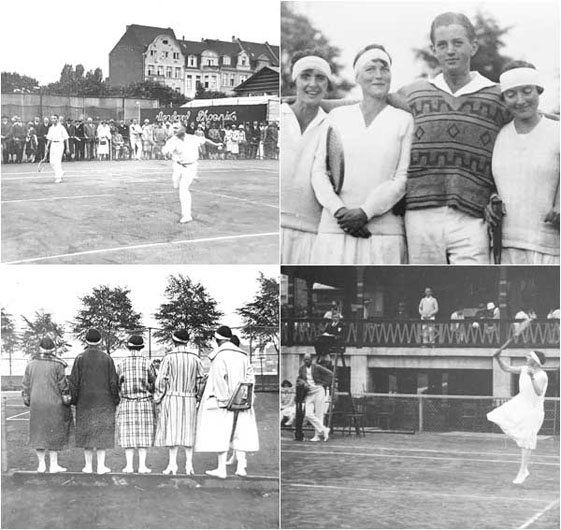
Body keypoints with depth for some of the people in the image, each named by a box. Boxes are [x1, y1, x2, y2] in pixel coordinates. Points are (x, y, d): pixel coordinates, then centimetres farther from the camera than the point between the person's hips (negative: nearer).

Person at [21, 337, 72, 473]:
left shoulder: (31, 364, 3)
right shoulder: (57, 365, -9)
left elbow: (25, 386, 7)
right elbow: (63, 385, -6)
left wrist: (27, 400, 18)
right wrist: (67, 401, 3)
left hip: (36, 405, 3)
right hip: (54, 404, -3)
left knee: (38, 433, 12)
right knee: (54, 433, 5)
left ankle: (41, 464, 12)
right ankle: (53, 465, 6)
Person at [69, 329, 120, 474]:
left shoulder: (80, 358, -5)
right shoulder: (107, 359, -5)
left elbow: (74, 381, -5)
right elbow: (113, 382, -5)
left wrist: (74, 400, 4)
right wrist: (115, 400, 5)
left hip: (85, 401, 1)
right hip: (104, 401, -1)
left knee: (86, 431, 9)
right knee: (102, 432, 3)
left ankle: (88, 465, 9)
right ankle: (101, 466, -2)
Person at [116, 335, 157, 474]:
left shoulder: (122, 364, -2)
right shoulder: (147, 363, -5)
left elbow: (117, 385, -1)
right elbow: (153, 383, -3)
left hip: (126, 403, 1)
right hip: (145, 404, -1)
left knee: (129, 435, 4)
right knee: (143, 434, 3)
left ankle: (129, 465, 2)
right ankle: (142, 466, 1)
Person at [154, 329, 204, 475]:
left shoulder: (169, 357, -7)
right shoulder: (195, 358, 1)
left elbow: (161, 380, -6)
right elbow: (200, 380, 1)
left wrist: (158, 398, 4)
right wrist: (198, 399, 9)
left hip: (171, 398, -3)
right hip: (190, 399, 3)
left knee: (172, 430, 0)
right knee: (188, 431, 7)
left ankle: (172, 464, -3)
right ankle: (189, 464, 5)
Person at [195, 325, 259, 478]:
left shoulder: (219, 355, -10)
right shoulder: (243, 355, 8)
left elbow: (219, 378, -18)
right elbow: (250, 377, 4)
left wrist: (224, 399, -16)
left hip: (222, 402, -6)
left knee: (220, 434, -1)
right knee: (240, 432, 9)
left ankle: (222, 469, -1)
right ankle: (241, 467, 5)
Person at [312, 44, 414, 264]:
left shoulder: (404, 120, 8)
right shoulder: (337, 116, 14)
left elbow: (403, 178, 0)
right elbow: (319, 172, 8)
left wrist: (365, 212, -11)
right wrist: (339, 210, -8)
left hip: (385, 232, -1)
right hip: (335, 228, 2)